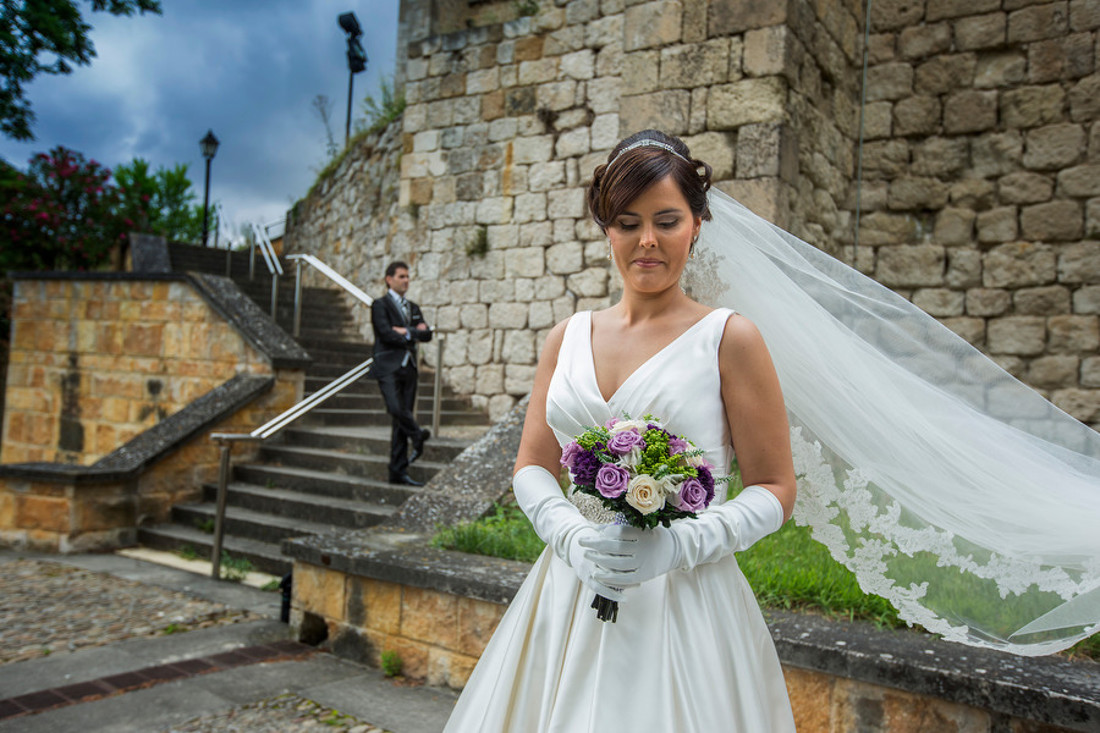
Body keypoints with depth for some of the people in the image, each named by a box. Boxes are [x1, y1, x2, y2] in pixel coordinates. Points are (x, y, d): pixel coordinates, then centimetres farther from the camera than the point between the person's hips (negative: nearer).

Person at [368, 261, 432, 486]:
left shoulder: (413, 308, 21)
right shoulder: (380, 305, 2)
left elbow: (427, 334, 8)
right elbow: (386, 334, -11)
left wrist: (407, 331, -7)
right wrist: (414, 336, -2)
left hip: (408, 367, 6)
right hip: (388, 366, -5)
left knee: (402, 418, 3)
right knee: (396, 409, -24)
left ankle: (398, 471, 6)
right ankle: (418, 435, 8)